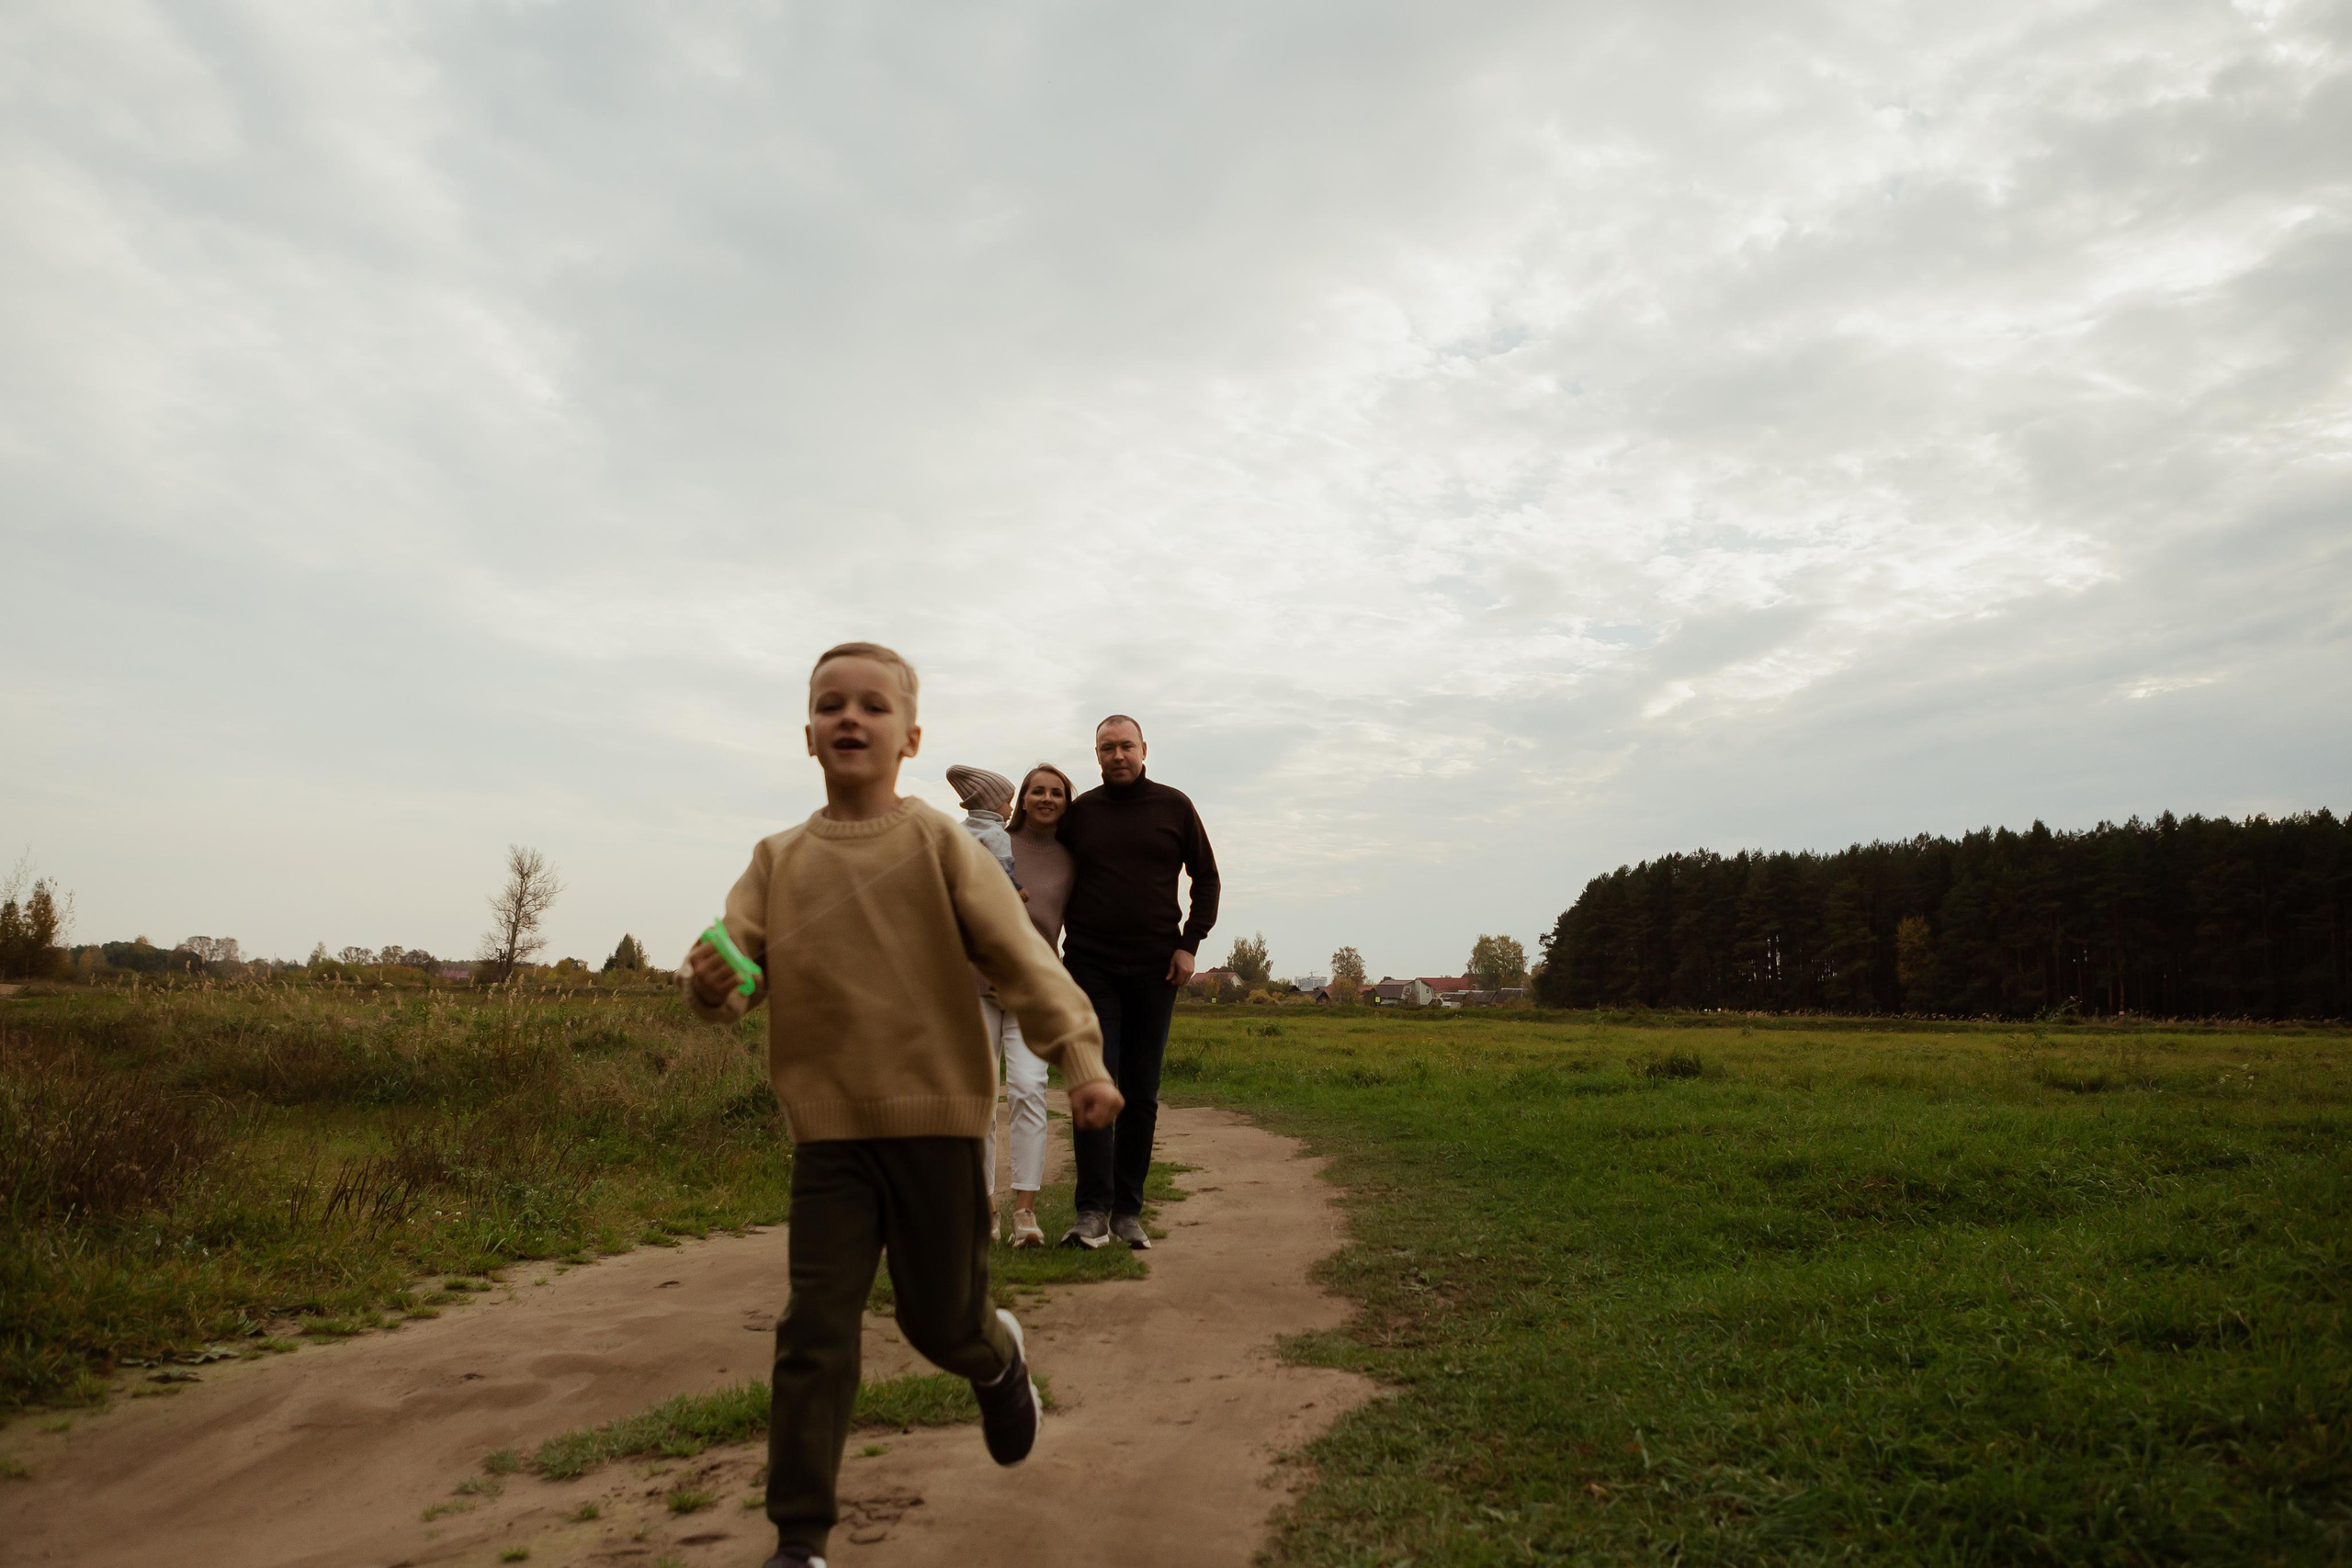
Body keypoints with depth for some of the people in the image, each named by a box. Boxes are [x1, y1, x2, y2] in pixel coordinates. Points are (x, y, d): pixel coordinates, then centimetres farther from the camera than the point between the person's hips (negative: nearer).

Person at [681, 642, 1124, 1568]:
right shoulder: (779, 861, 4)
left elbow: (1020, 955, -12)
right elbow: (736, 963, -3)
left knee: (941, 1321, 11)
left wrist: (1079, 1055, -22)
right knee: (815, 1332, -1)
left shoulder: (939, 844, -6)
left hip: (937, 1119, -2)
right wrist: (710, 986, -27)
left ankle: (999, 1358, 47)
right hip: (829, 1131, 2)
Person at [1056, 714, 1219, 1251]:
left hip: (1155, 967, 1)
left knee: (1141, 1095, 5)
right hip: (1091, 965, -1)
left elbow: (1206, 878, 10)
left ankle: (1128, 1211, 13)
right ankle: (1093, 1212, -8)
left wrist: (1189, 944, 0)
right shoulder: (1079, 813, 6)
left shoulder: (1174, 806, 5)